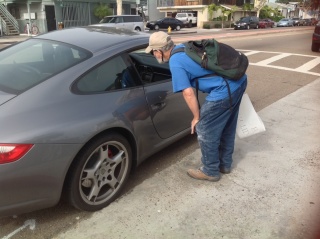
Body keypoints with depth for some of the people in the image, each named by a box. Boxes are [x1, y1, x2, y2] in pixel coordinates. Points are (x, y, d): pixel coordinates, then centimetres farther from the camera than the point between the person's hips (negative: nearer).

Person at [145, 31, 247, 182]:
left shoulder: (175, 63, -11)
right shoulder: (185, 47, 15)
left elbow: (188, 93, -15)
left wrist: (197, 117, -1)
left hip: (224, 91, -10)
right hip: (239, 81, 10)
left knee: (205, 131, 7)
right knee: (227, 127, 23)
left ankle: (210, 171, 23)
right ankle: (225, 164, 40)